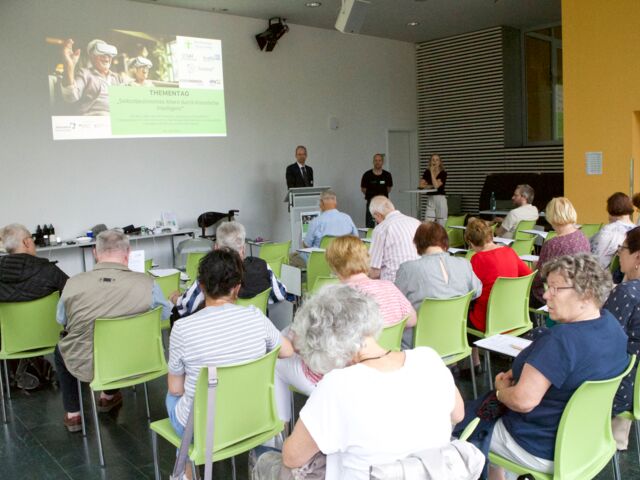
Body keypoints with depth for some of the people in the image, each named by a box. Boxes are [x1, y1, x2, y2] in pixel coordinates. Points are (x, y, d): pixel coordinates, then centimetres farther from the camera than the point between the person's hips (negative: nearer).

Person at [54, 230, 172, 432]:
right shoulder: (146, 284, -22)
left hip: (85, 366, 0)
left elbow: (60, 320, 3)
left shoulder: (73, 284, -17)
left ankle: (72, 415, 38)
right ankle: (109, 397, 54)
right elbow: (165, 313, -1)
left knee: (61, 348, 34)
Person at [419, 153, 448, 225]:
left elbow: (436, 185, -18)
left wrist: (432, 172, -13)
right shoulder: (427, 172, 8)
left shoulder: (443, 173, -5)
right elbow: (421, 185, 0)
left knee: (441, 225, -1)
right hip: (430, 200, 4)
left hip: (440, 200, -3)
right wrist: (432, 186, -9)